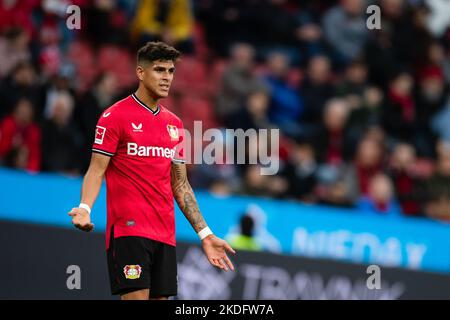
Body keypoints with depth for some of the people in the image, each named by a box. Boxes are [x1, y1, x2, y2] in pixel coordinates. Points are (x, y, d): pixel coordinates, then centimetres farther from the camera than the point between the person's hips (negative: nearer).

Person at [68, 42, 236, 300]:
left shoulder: (174, 124, 16)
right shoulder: (115, 116, -3)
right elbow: (96, 171, -7)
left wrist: (205, 234, 15)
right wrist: (85, 208, -25)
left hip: (165, 235, 6)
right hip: (129, 228, -6)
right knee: (136, 297, -16)